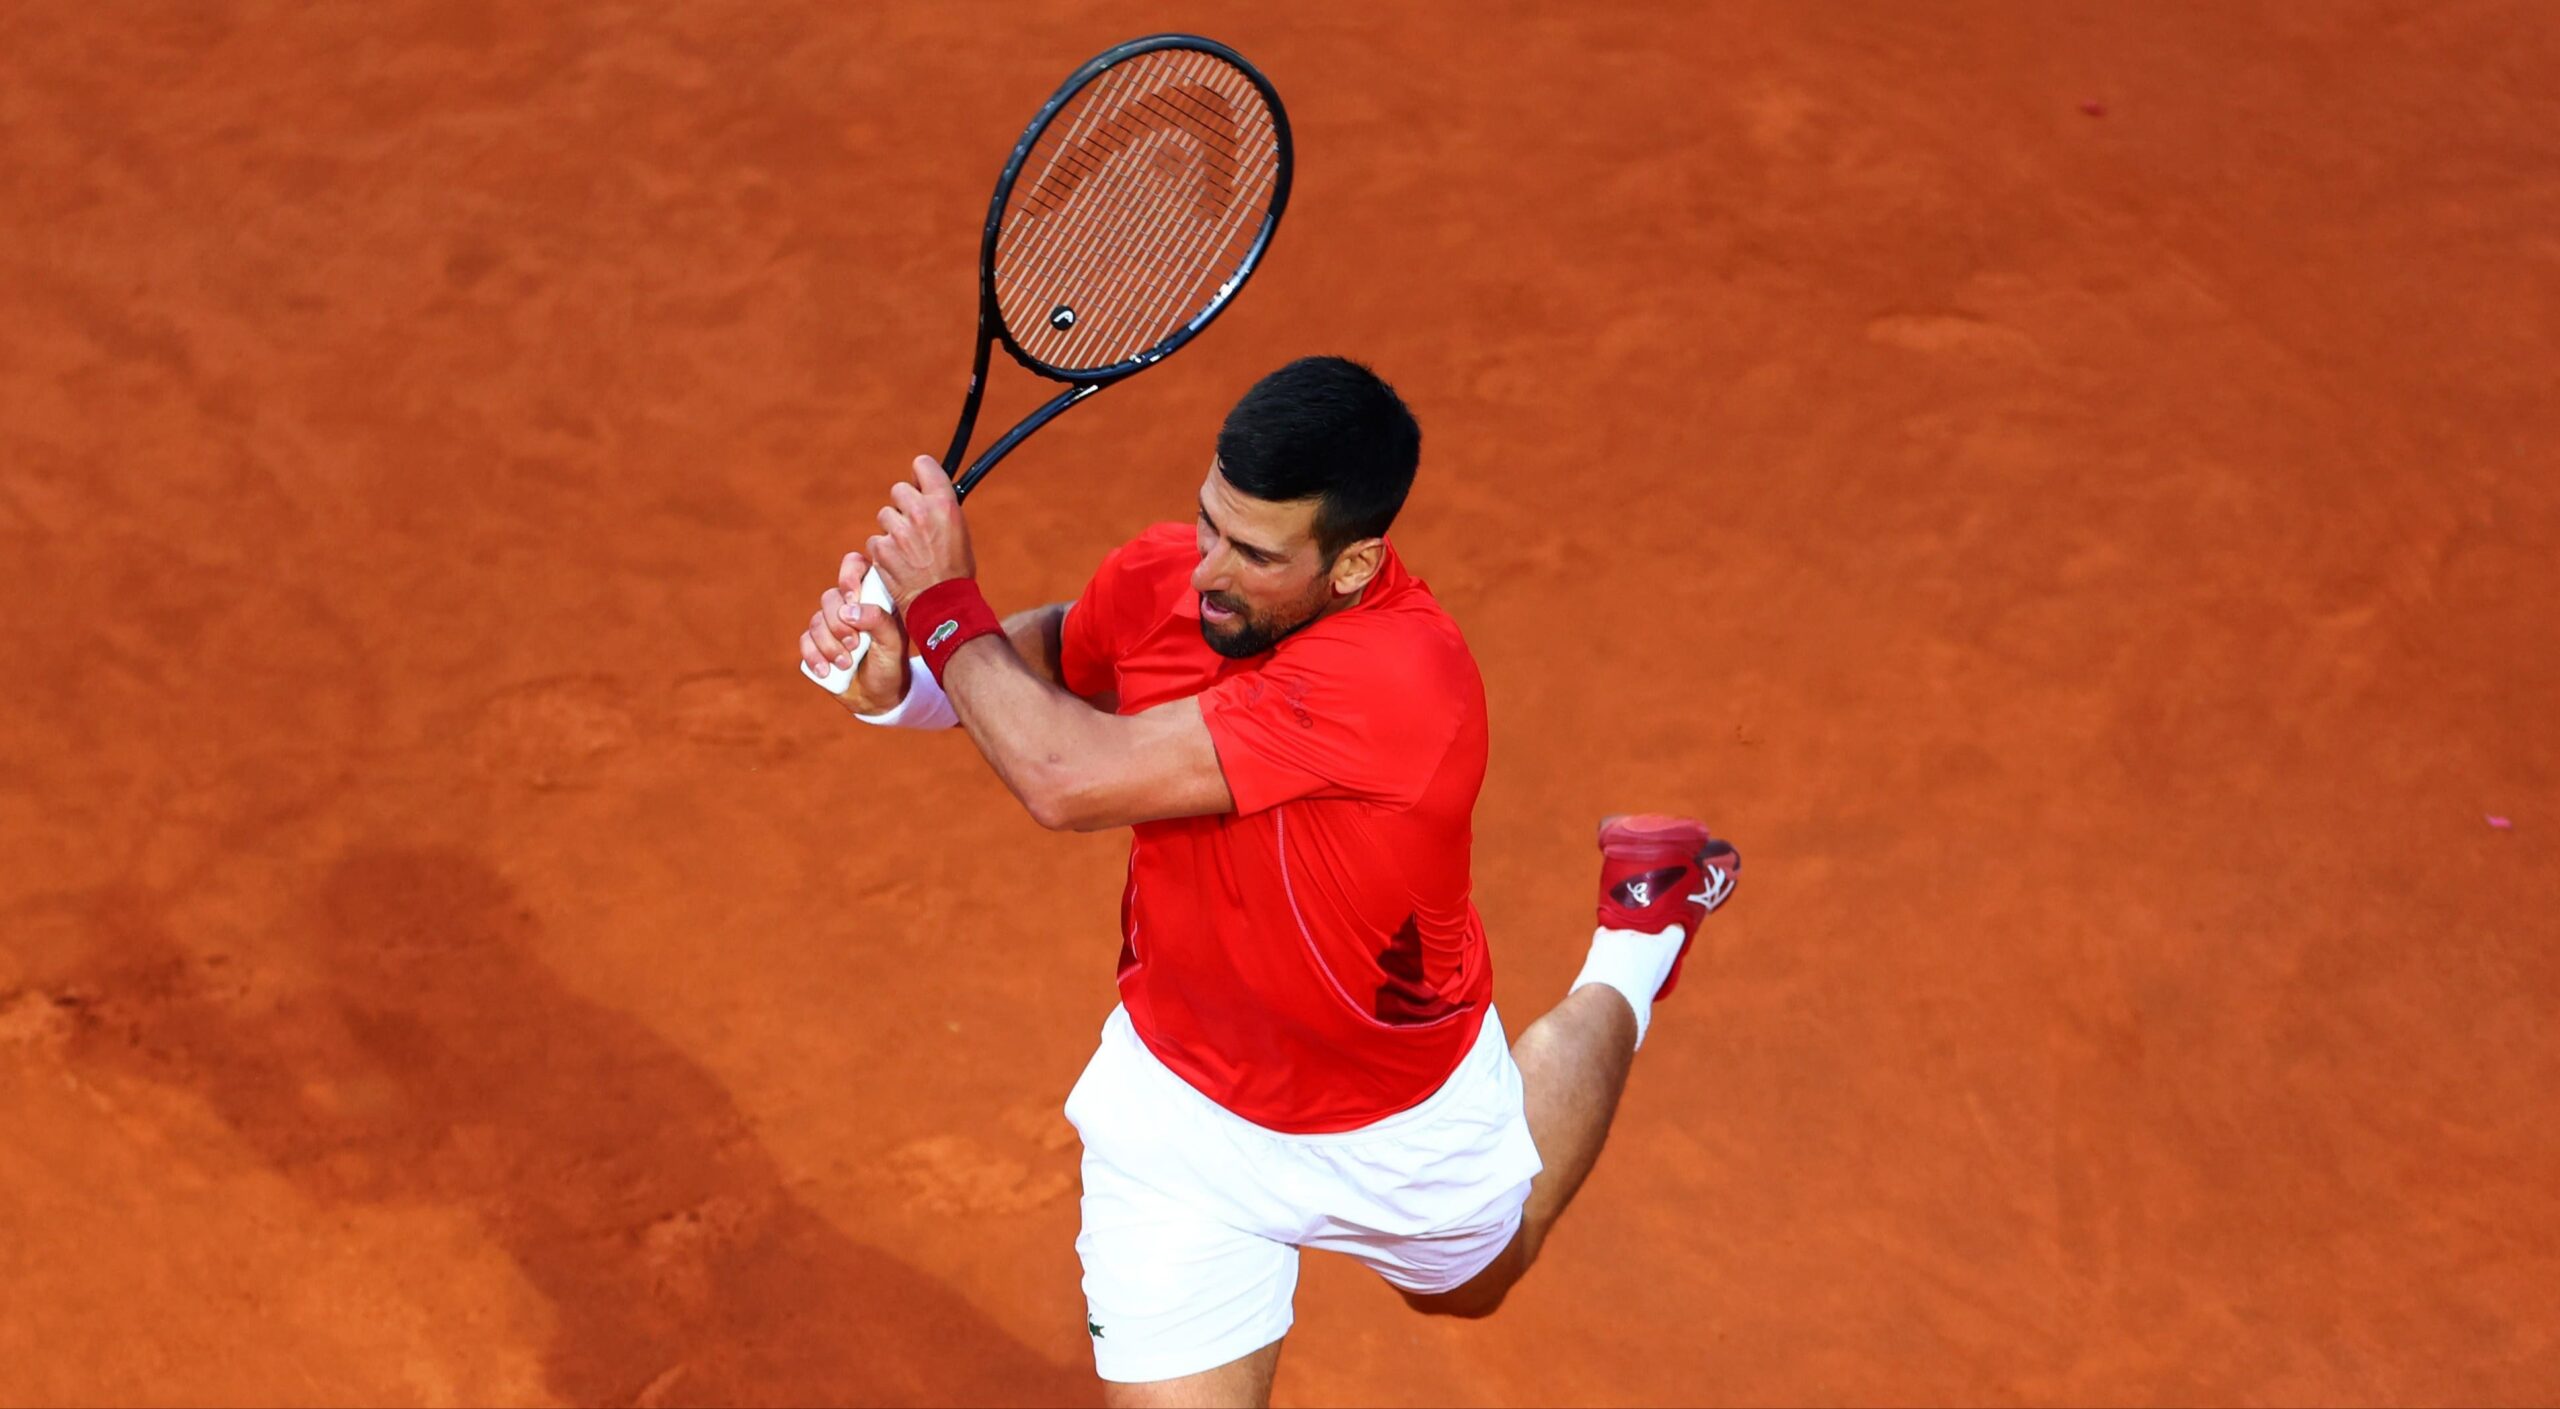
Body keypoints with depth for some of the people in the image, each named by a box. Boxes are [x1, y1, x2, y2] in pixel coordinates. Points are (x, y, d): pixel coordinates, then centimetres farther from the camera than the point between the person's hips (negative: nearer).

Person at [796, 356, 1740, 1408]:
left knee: (1469, 1282, 32)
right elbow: (1047, 653, 6)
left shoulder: (1397, 680, -42)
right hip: (1178, 1105, 3)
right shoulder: (1156, 579, -21)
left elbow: (1068, 778, -42)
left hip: (1404, 1128, -3)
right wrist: (895, 670, -15)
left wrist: (942, 601, -27)